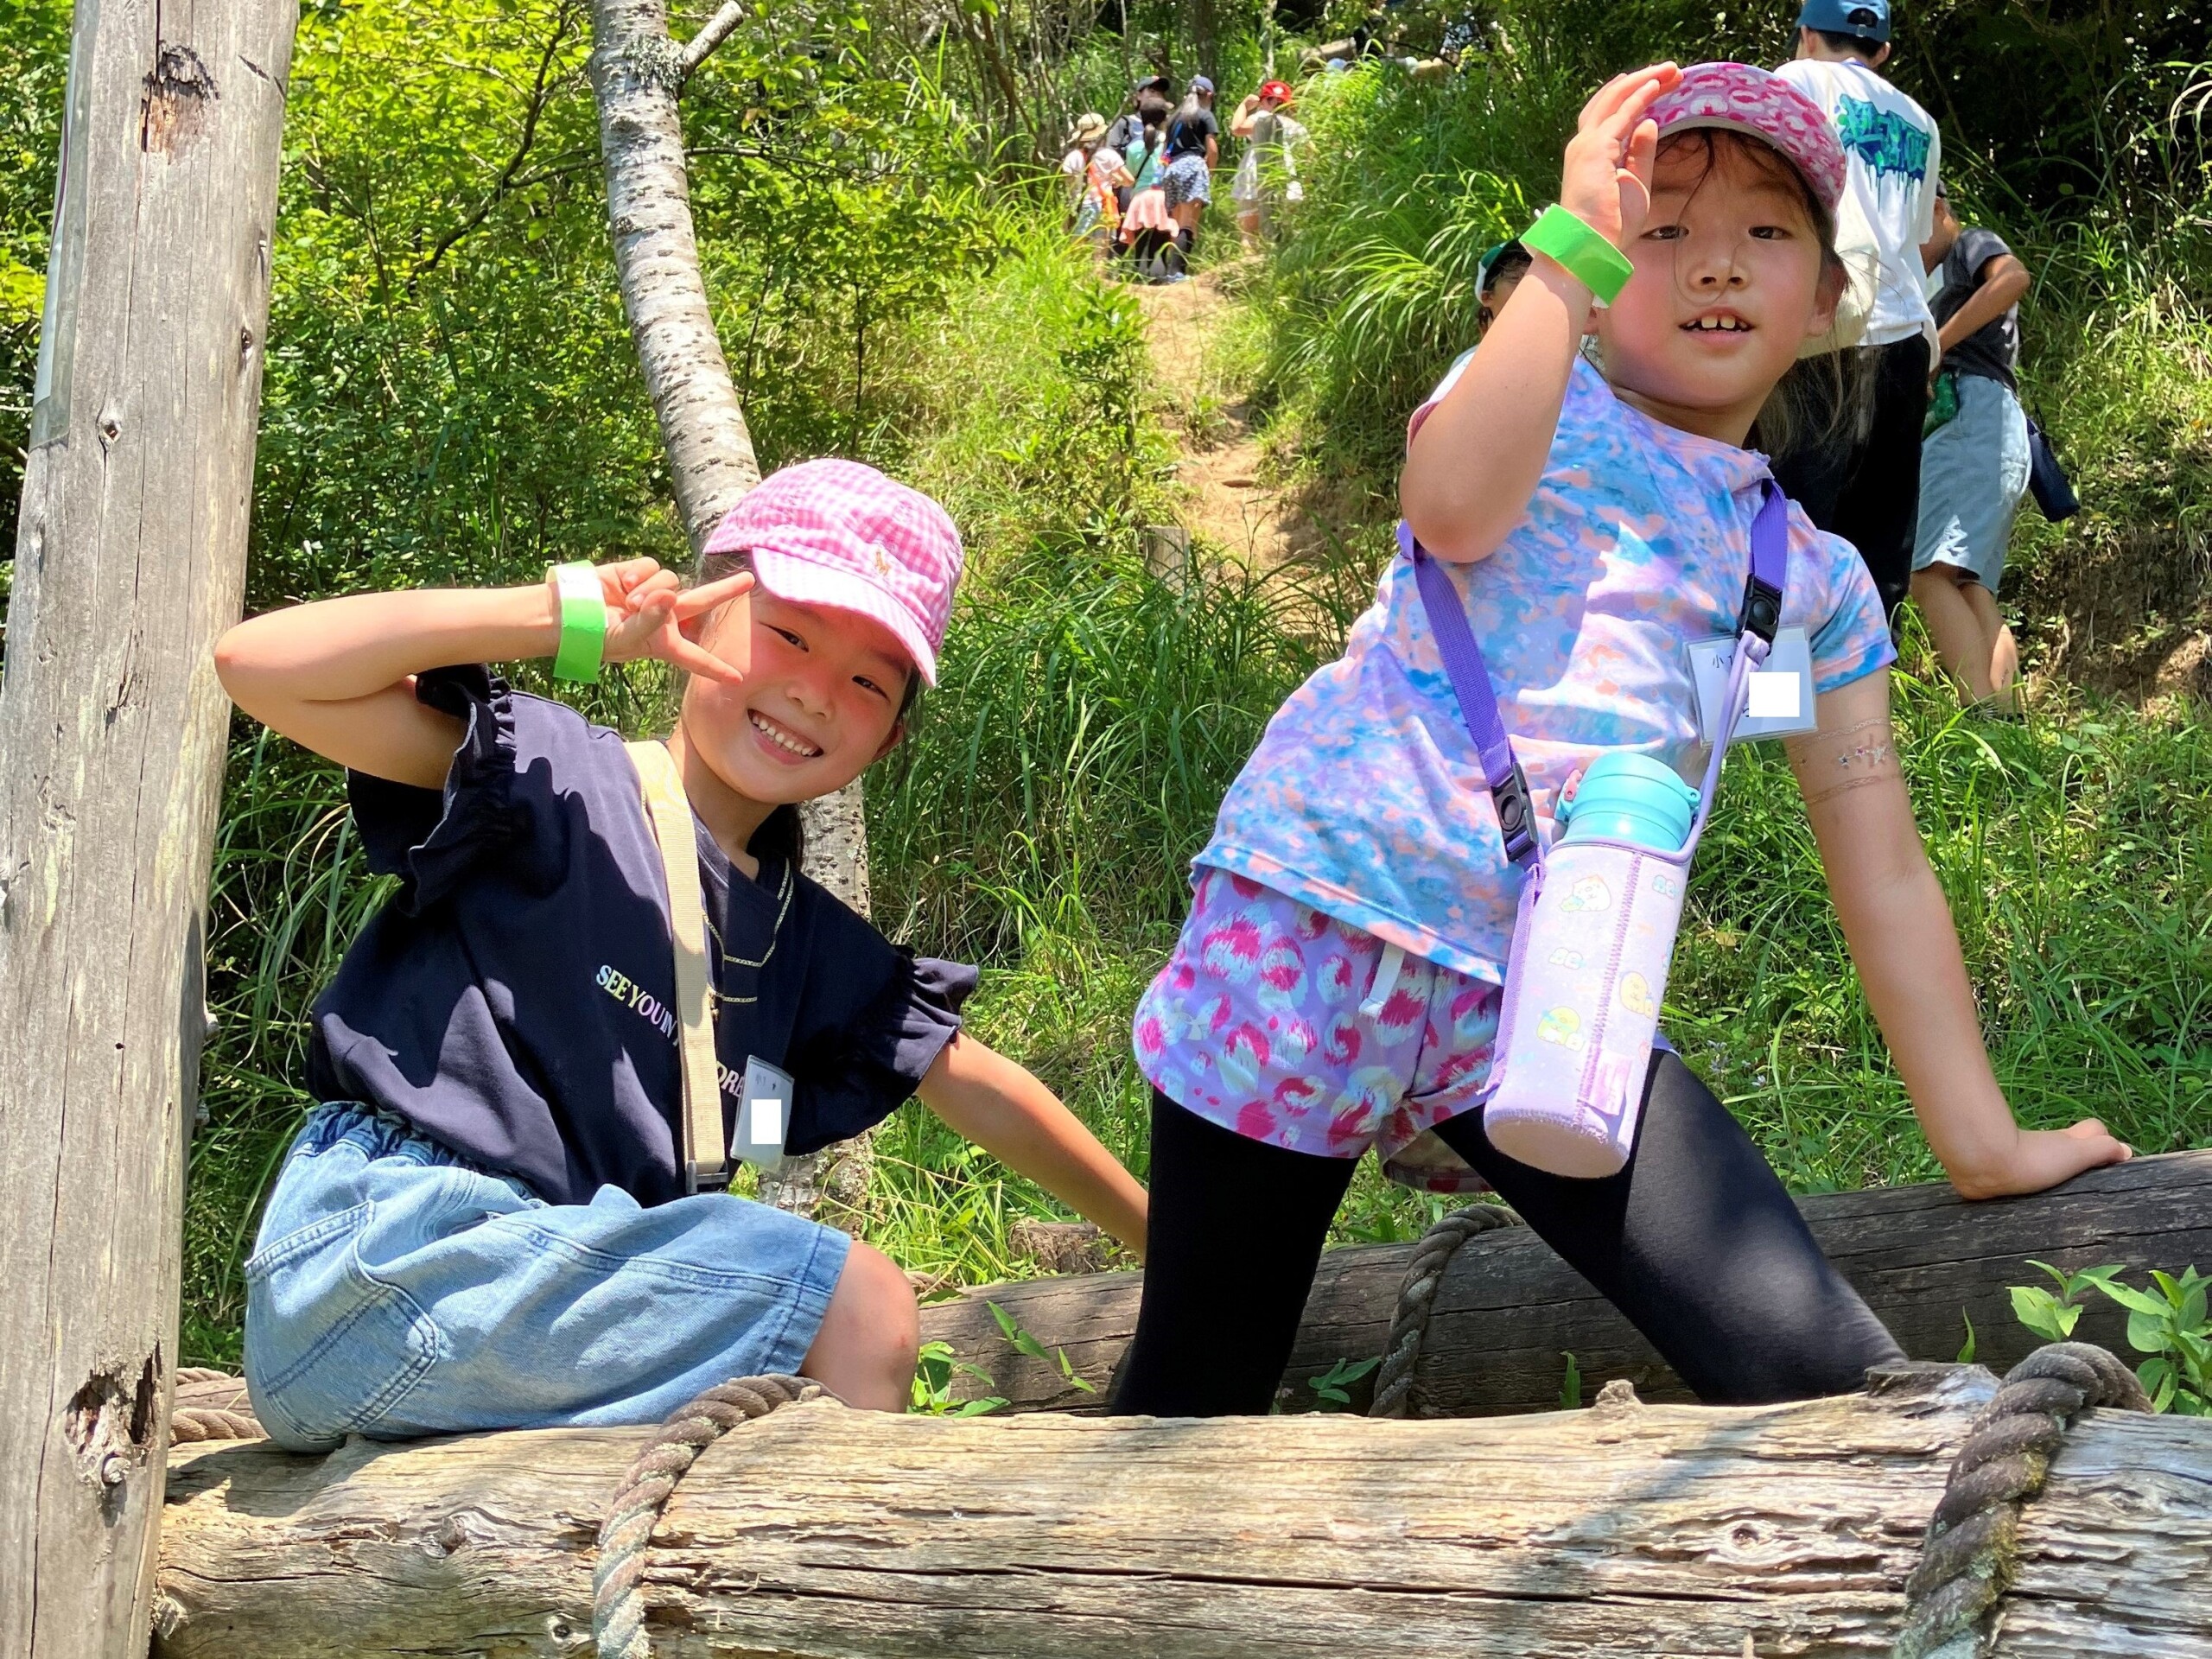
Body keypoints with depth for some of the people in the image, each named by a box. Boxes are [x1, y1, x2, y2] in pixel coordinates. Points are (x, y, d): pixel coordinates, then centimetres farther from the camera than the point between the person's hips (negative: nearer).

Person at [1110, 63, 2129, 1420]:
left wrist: (1984, 1144, 15)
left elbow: (1883, 872, 17)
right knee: (1196, 1395, 8)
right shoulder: (1547, 403, 7)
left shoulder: (1818, 583, 17)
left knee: (1836, 1388, -11)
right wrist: (1575, 240, -13)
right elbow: (1452, 505, -18)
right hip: (1314, 934, -3)